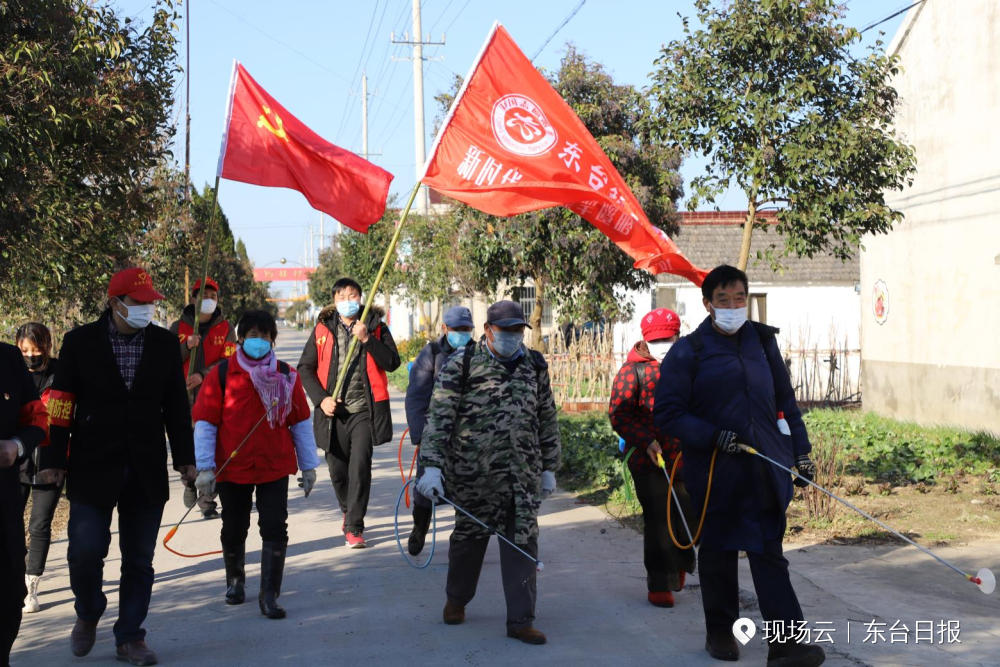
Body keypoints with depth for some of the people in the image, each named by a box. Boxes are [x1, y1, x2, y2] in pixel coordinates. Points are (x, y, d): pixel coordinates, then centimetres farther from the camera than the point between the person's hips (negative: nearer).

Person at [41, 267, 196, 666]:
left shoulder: (165, 344, 4)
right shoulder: (80, 342, -2)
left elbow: (177, 405, 8)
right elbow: (61, 404, -2)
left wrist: (184, 458, 8)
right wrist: (55, 460, -5)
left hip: (146, 471, 2)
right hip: (93, 468, -2)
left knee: (139, 559, 6)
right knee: (85, 551, -6)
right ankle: (88, 615, 24)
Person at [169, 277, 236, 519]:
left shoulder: (225, 329, 6)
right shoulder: (178, 327, 9)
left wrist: (203, 375, -16)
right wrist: (186, 346, -12)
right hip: (185, 397, 1)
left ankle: (207, 501, 0)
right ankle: (190, 482, 31)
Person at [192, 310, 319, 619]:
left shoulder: (286, 376, 4)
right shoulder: (221, 374, -3)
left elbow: (301, 422, 10)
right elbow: (204, 422, -2)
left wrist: (308, 466, 10)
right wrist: (205, 467, -8)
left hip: (275, 467, 1)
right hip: (233, 468, 0)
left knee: (275, 529, -6)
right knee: (234, 530, 14)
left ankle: (269, 596, 1)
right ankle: (235, 582, 38)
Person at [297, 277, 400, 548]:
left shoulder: (375, 327, 4)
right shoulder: (322, 330, 7)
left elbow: (392, 362, -5)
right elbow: (305, 368, 9)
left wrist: (367, 339, -16)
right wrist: (321, 398, -4)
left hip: (365, 411, -2)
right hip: (333, 412, 2)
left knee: (360, 467, -13)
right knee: (337, 470, 11)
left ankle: (354, 527, -5)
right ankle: (348, 510, 39)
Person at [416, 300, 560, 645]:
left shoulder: (535, 366, 9)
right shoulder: (461, 364, -5)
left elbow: (547, 419, 16)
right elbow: (439, 417, -9)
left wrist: (549, 468, 15)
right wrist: (432, 465, -18)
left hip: (524, 475, 3)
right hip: (474, 472, -3)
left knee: (523, 542, 0)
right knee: (469, 536, 12)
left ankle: (520, 620, 8)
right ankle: (457, 600, 37)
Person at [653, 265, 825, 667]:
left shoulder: (762, 341, 10)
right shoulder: (688, 351, -4)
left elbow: (785, 399, 17)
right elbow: (666, 412, -6)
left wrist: (800, 449, 13)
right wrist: (712, 436, -17)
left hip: (764, 466, 3)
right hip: (714, 469, -2)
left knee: (769, 553, -1)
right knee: (719, 552, 11)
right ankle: (719, 633, 28)